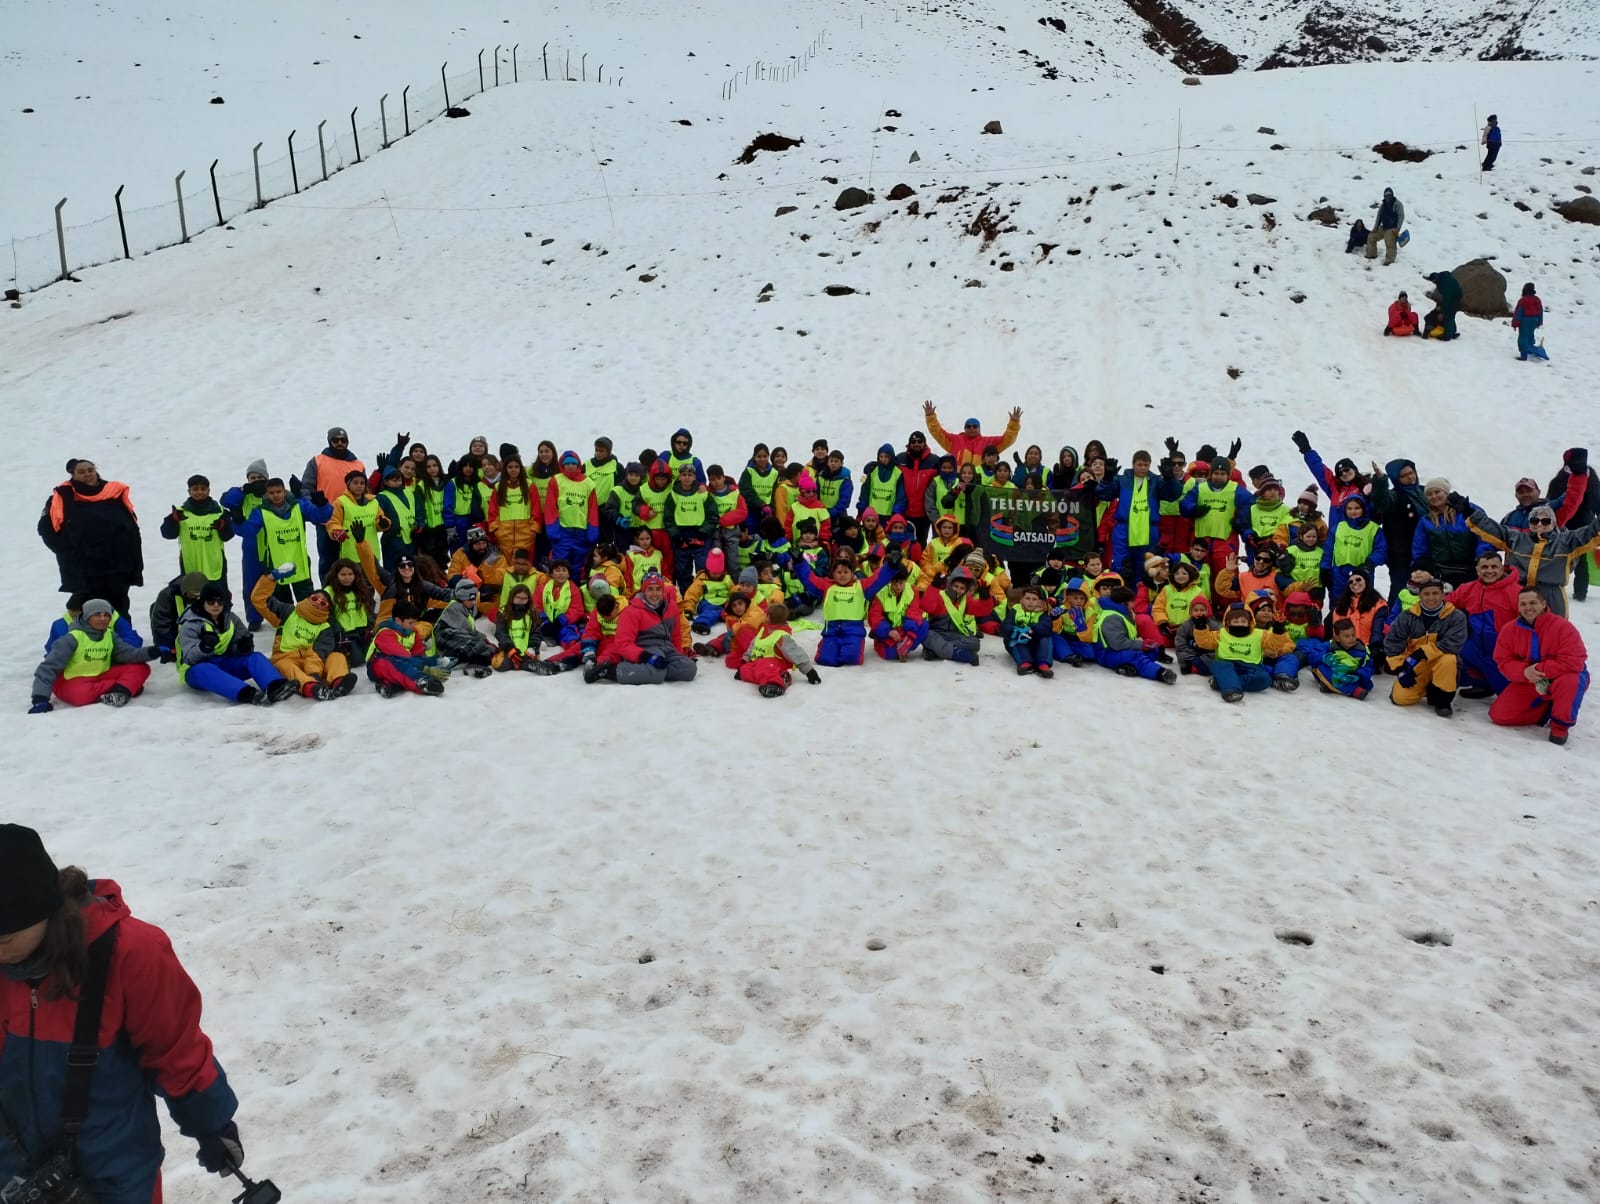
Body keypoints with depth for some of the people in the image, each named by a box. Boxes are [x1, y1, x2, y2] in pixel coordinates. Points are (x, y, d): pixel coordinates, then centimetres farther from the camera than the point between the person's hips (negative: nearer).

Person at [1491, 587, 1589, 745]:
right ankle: (1546, 710, 15)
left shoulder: (1562, 627, -20)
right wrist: (1524, 672, -25)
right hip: (1527, 685, 4)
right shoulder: (1510, 631, -5)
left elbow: (1574, 662, -27)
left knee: (1569, 681, -41)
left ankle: (1561, 725, -15)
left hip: (1557, 679, -4)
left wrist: (1540, 670, -28)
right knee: (1498, 715, -8)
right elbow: (1504, 662, -4)